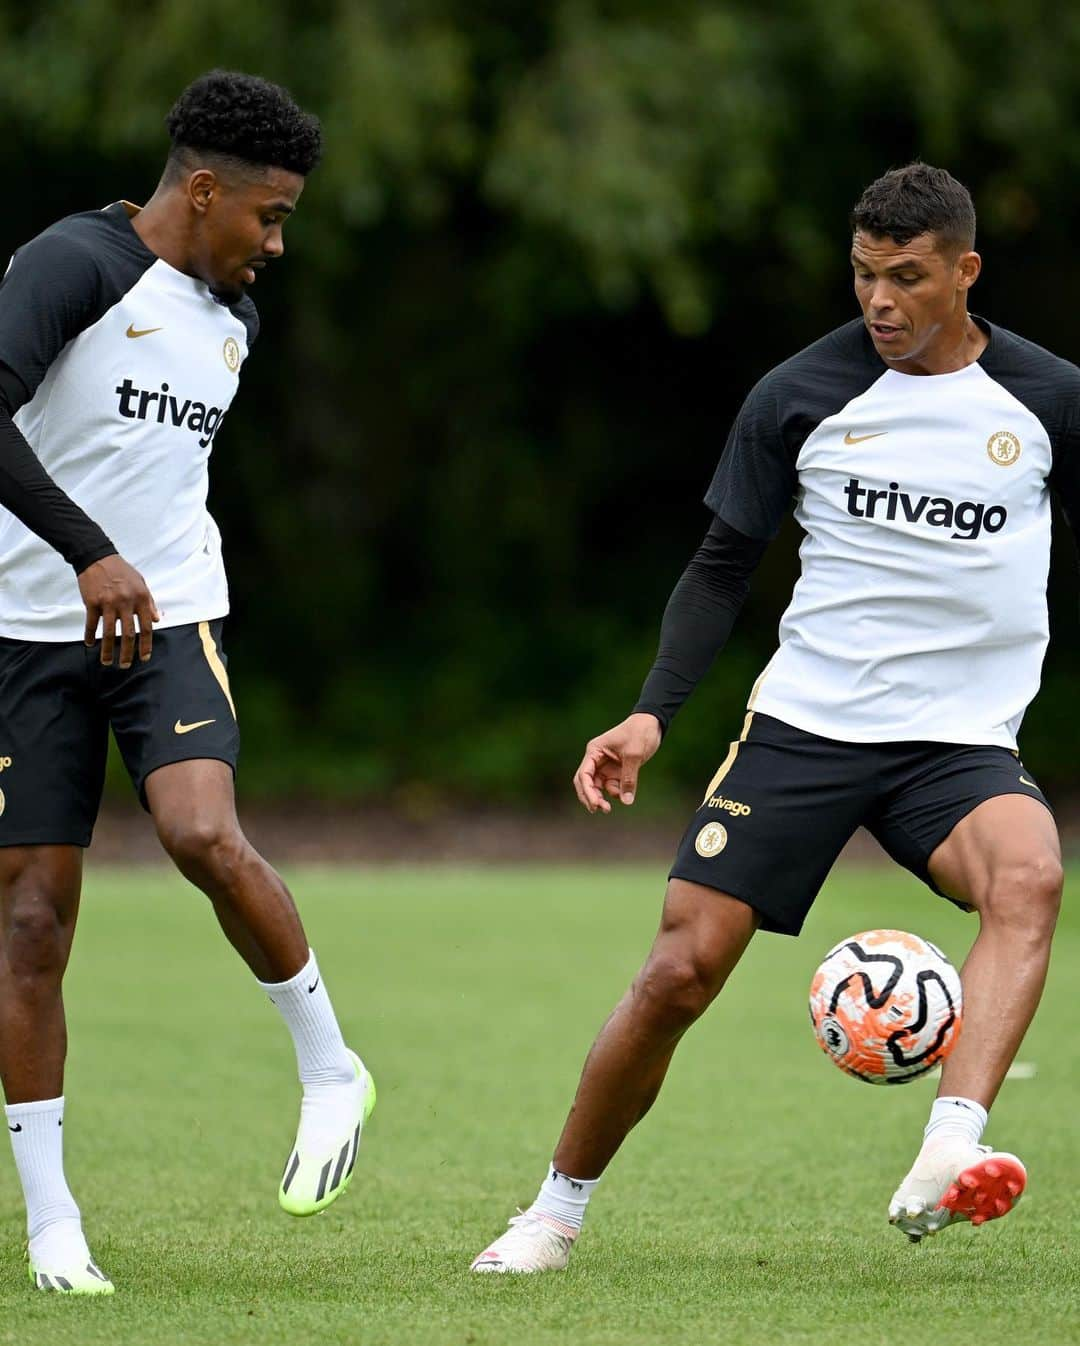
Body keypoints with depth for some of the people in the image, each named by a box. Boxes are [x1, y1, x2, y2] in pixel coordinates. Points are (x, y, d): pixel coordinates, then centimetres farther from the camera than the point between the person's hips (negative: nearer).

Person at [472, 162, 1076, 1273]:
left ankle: (946, 1160, -47)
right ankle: (557, 1209, 14)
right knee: (682, 969, -8)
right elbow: (723, 565, 6)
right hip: (802, 722, 0)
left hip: (961, 741, 0)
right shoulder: (800, 396, -1)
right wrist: (653, 711, -5)